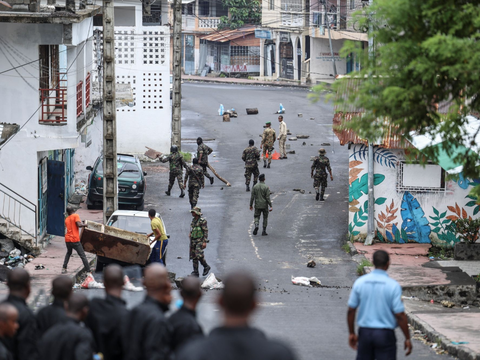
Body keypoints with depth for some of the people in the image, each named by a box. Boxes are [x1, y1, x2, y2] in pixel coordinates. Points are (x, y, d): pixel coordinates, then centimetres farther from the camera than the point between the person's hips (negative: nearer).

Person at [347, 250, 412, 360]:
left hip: (365, 332, 3)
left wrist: (352, 334, 13)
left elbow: (351, 310, 2)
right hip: (385, 334, -3)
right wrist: (407, 339, -3)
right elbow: (400, 315, -12)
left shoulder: (359, 283, -2)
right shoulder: (393, 286, -12)